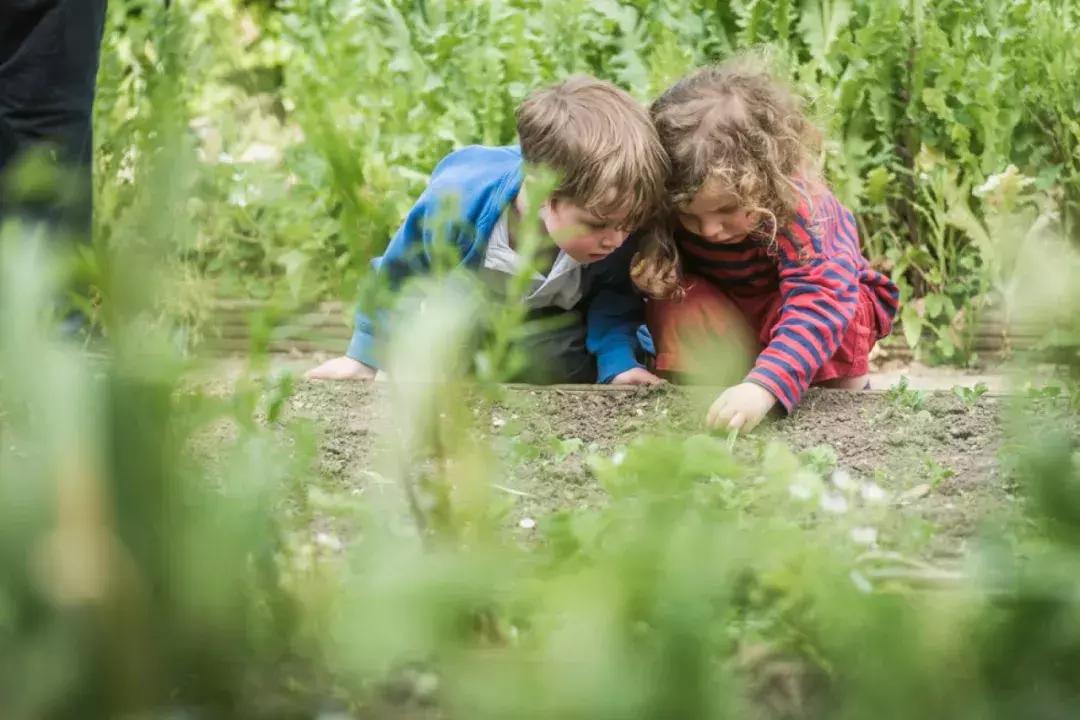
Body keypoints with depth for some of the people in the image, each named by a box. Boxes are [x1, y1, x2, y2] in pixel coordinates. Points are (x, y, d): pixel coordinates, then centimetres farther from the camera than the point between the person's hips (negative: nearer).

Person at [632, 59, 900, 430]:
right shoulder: (668, 212, -27)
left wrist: (764, 387, -64)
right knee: (675, 298, -28)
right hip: (726, 312, 3)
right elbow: (625, 287, -16)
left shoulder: (800, 206, -40)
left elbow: (818, 304, -51)